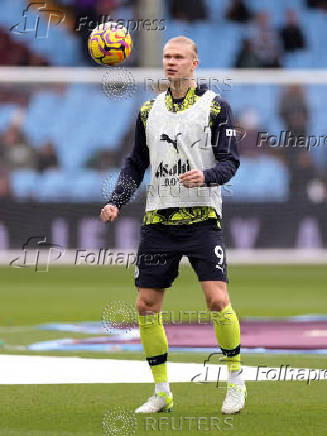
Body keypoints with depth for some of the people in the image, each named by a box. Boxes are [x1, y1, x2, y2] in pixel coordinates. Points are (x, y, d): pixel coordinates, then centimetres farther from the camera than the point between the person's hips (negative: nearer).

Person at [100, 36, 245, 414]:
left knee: (217, 300, -15)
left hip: (201, 217, -4)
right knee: (146, 306, 1)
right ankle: (162, 393, 13)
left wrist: (206, 176, -24)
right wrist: (116, 201, 6)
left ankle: (236, 380, 4)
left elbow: (230, 160, -3)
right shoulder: (149, 111, 13)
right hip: (158, 220, 4)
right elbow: (136, 164, 20)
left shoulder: (214, 106, 0)